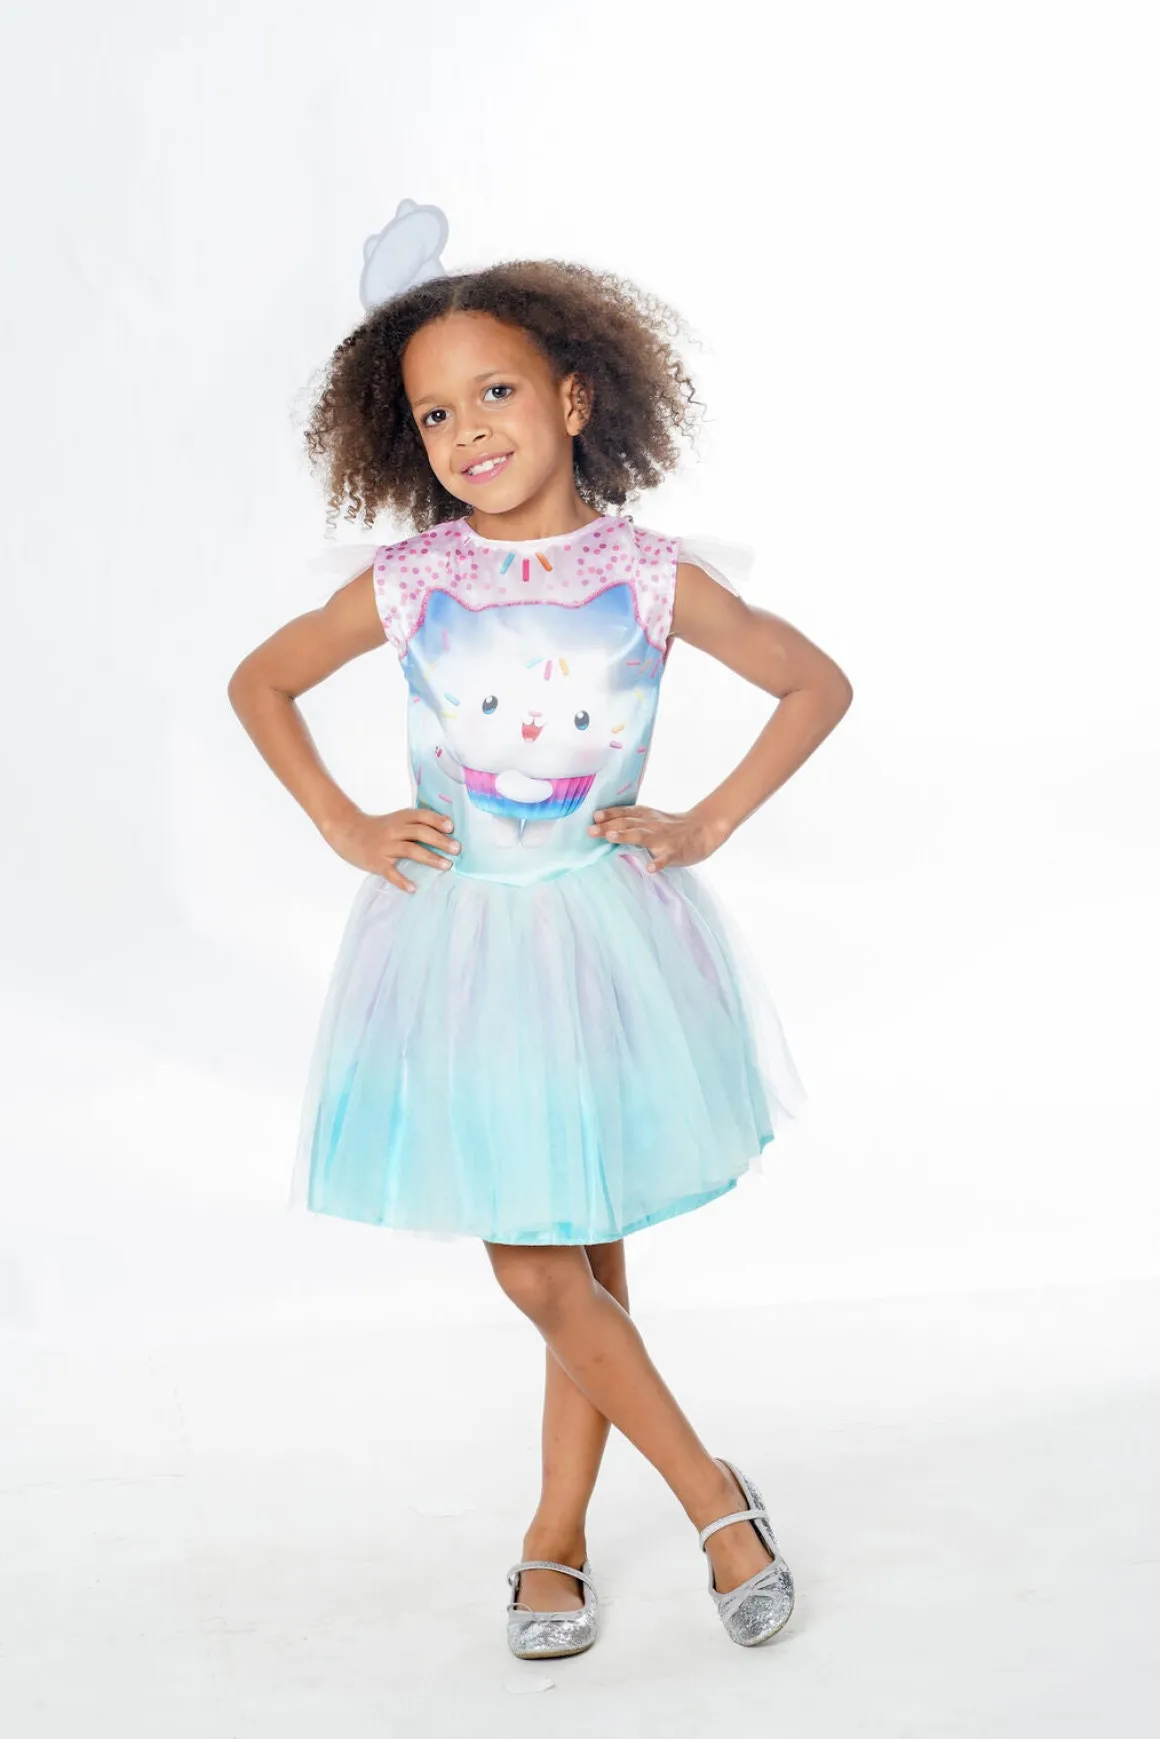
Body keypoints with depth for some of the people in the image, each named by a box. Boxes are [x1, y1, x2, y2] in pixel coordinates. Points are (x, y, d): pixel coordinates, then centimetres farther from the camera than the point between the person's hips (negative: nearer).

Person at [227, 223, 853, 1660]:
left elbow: (817, 683, 6)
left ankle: (556, 1536, 27)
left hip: (607, 933, 0)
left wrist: (709, 823, -1)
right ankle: (714, 1497, 18)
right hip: (457, 940, 1)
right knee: (535, 1272, -1)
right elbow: (259, 684, 12)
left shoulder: (652, 578, -4)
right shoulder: (406, 585, -3)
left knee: (585, 1261, 8)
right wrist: (345, 828, 3)